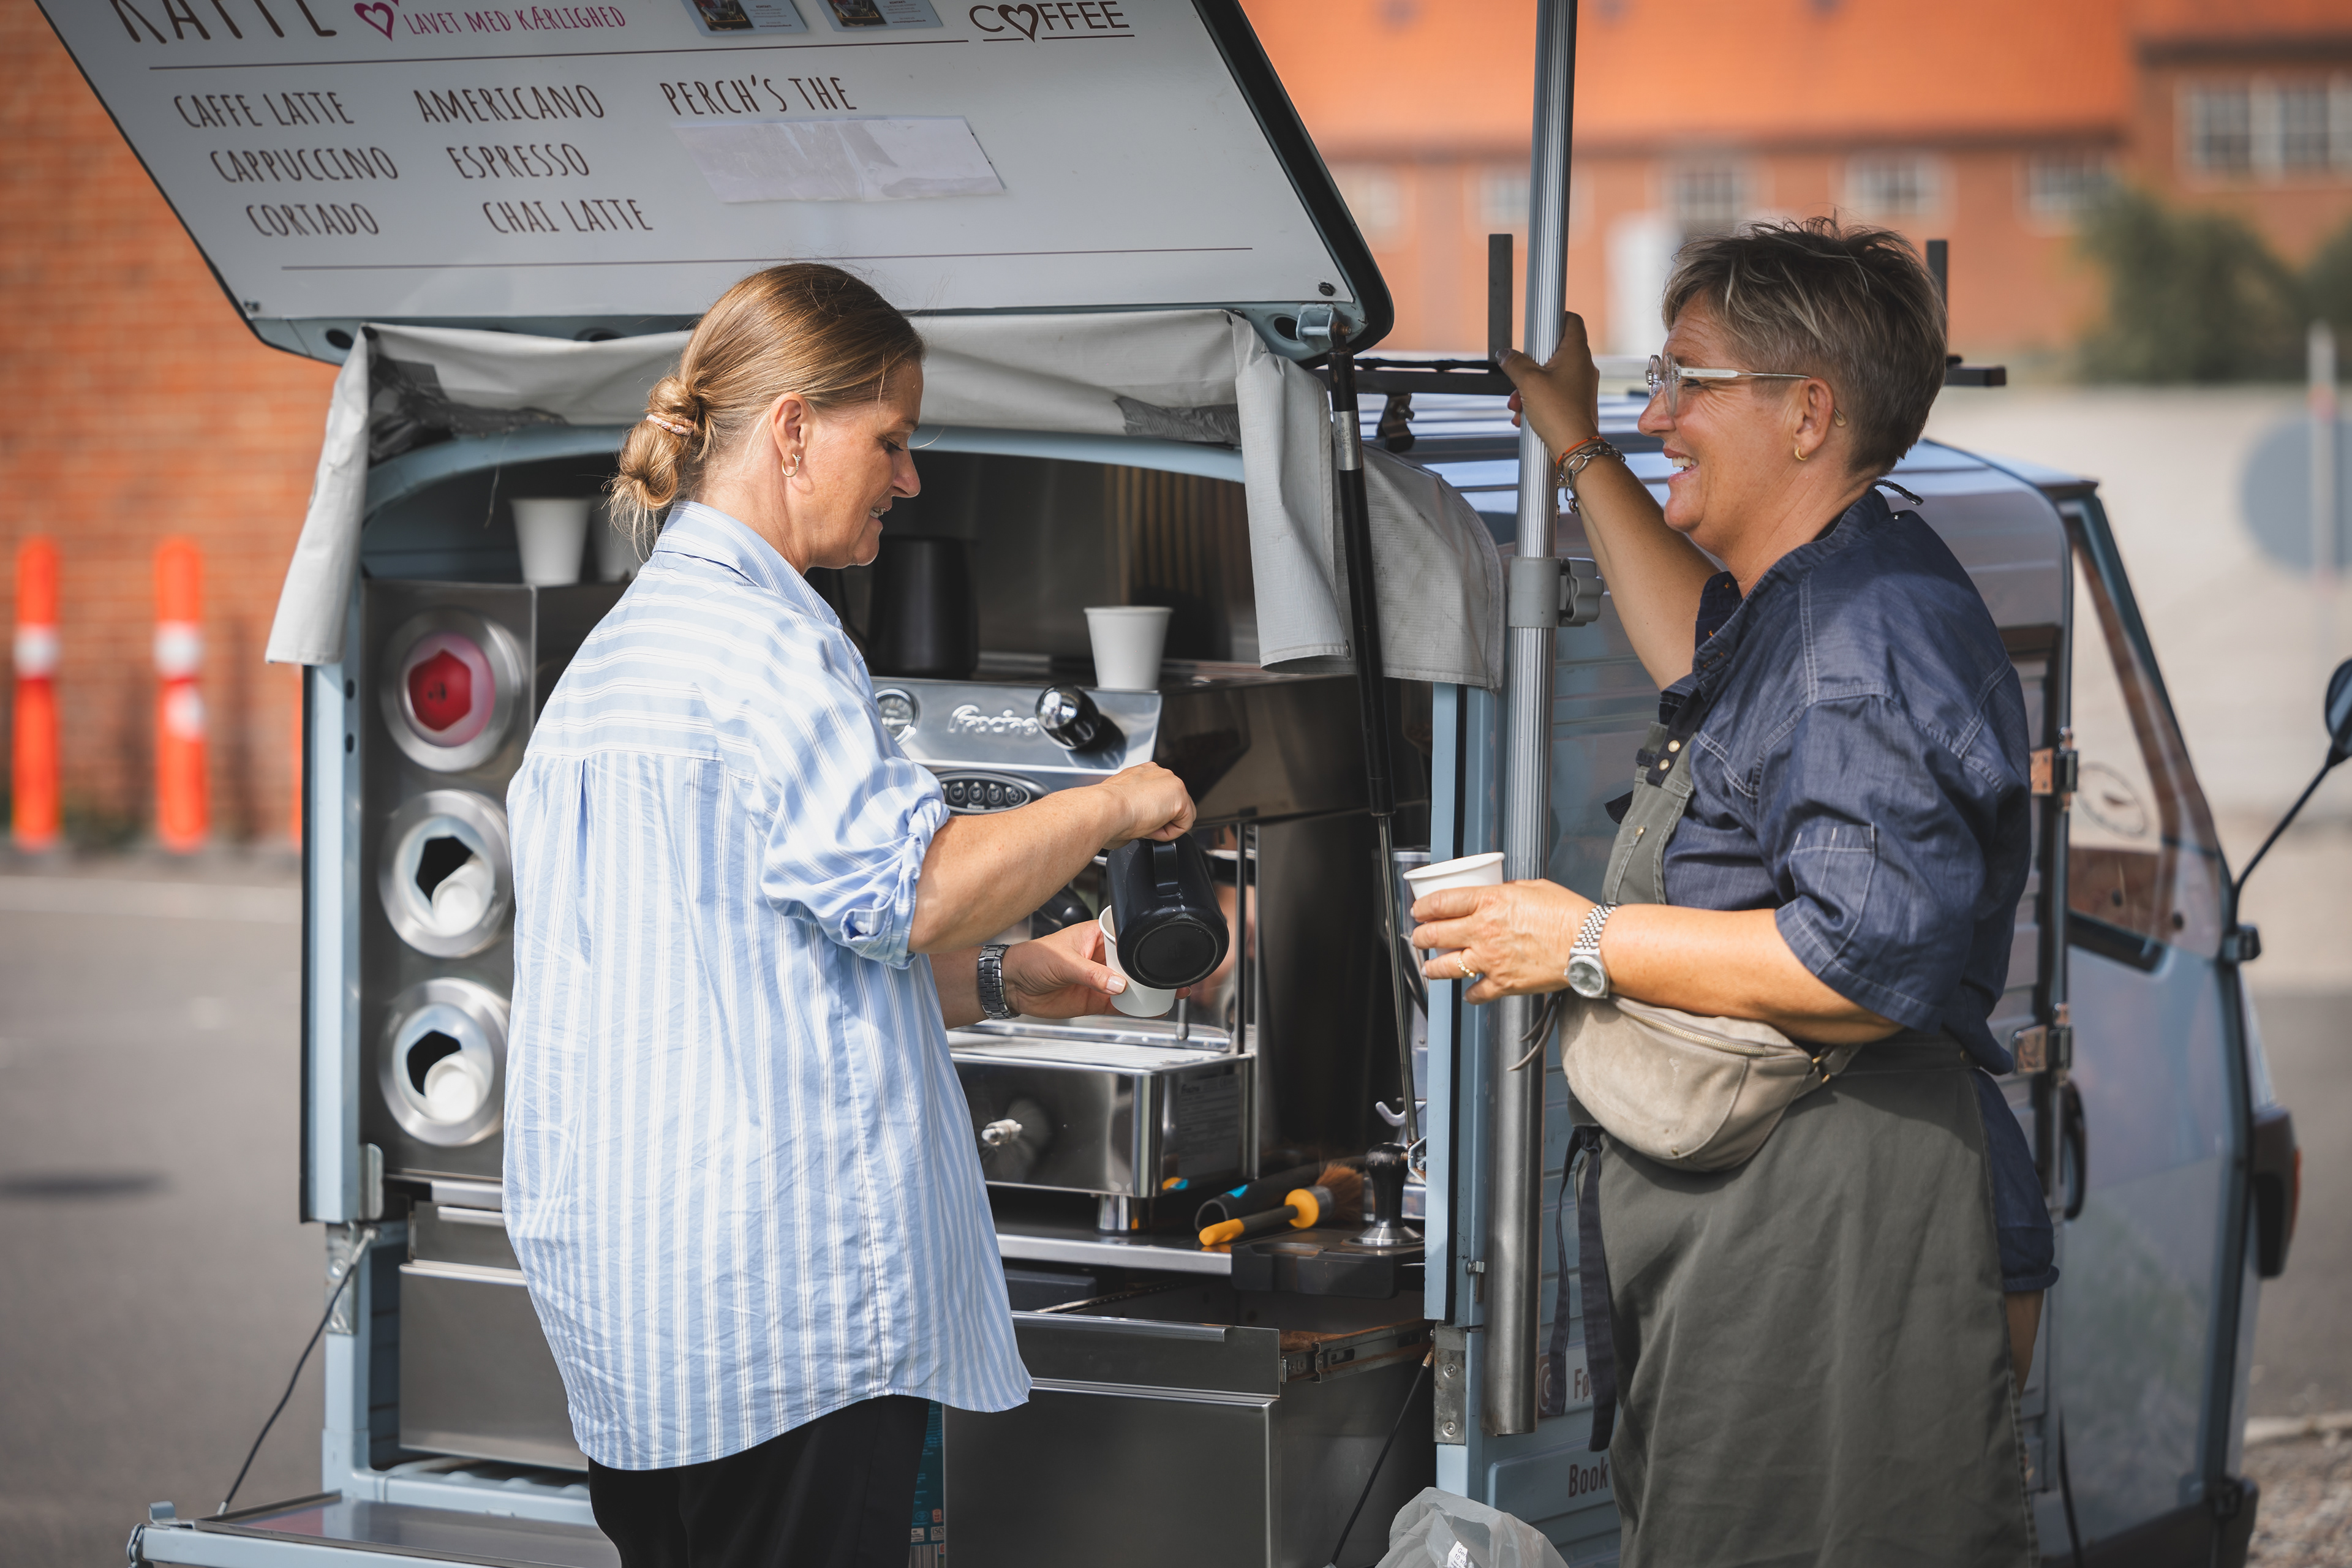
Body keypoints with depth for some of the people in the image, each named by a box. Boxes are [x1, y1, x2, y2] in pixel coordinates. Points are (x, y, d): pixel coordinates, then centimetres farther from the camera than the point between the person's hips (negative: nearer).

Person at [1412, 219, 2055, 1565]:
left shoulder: (1880, 631, -18)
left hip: (1842, 1239, -11)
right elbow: (1711, 665, 42)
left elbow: (1870, 963, -26)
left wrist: (1588, 942, -15)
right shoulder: (1806, 606, 17)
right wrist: (1576, 445, 39)